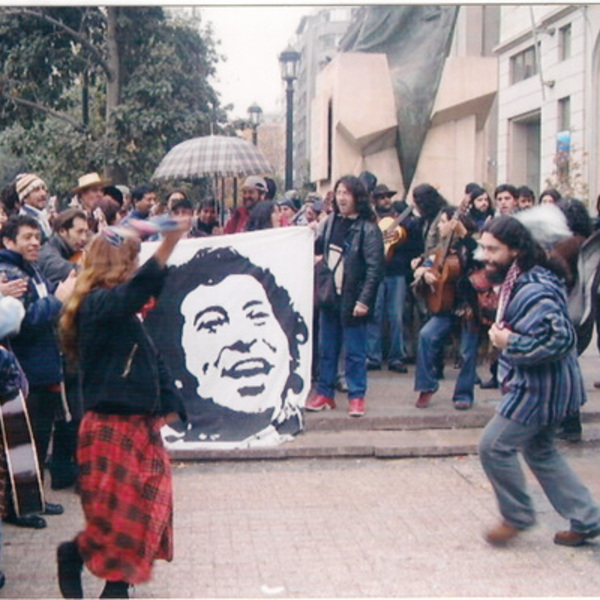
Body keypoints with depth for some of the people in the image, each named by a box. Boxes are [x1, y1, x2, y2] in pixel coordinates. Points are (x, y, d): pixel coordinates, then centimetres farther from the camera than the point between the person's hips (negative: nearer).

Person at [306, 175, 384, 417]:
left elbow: (374, 268, -15)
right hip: (329, 296, 6)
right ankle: (325, 393, 22)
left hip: (351, 299, -6)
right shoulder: (331, 222, 8)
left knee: (354, 351, 2)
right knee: (326, 348, 13)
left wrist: (364, 300, -20)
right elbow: (319, 248, 20)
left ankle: (356, 396, 12)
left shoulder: (368, 229, -11)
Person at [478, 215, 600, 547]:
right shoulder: (517, 281, 7)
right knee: (540, 451, 19)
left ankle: (517, 516, 15)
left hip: (540, 388, -11)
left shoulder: (534, 292, -26)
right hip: (535, 385, 11)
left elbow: (559, 338, -32)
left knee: (494, 445, -4)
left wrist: (509, 342, -24)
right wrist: (502, 330, 6)